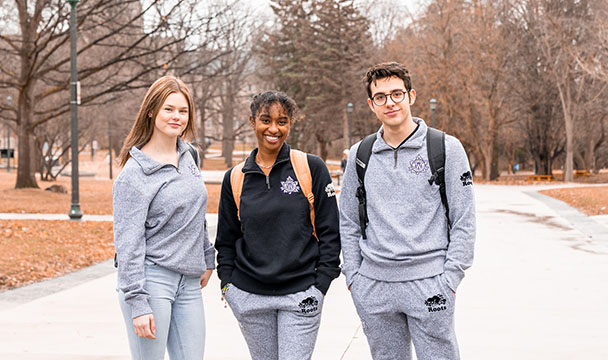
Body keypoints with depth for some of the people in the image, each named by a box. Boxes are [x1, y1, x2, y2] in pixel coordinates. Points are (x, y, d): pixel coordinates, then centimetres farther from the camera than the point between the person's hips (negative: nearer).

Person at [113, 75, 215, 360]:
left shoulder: (189, 155, 10)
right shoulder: (134, 173, -11)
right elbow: (128, 243, -14)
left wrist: (207, 259, 22)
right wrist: (137, 303, -18)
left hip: (188, 283, 7)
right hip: (151, 280, -6)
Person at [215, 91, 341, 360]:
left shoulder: (312, 168, -1)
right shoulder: (235, 178, 6)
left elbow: (330, 231, 0)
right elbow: (226, 239, 15)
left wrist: (322, 283, -4)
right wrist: (227, 282, 5)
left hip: (300, 295, -2)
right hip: (249, 295, 3)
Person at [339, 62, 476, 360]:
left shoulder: (446, 148, -1)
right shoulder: (360, 154, 9)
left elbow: (464, 222, -1)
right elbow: (348, 222, 14)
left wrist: (449, 279, -7)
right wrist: (353, 275, 6)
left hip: (428, 283, -3)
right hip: (373, 286, 3)